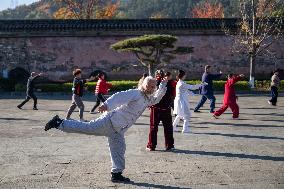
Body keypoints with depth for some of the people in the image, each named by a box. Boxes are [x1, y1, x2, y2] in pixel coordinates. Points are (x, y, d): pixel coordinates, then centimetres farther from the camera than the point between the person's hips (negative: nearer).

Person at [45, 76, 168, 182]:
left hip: (118, 130, 8)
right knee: (86, 127, -13)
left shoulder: (147, 100, 20)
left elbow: (157, 98, 37)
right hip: (111, 121, -8)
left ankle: (116, 174, 17)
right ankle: (59, 123, -4)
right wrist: (107, 104, -36)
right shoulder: (136, 93, -7)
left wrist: (163, 85, 22)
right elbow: (120, 97, -21)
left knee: (119, 151, 8)